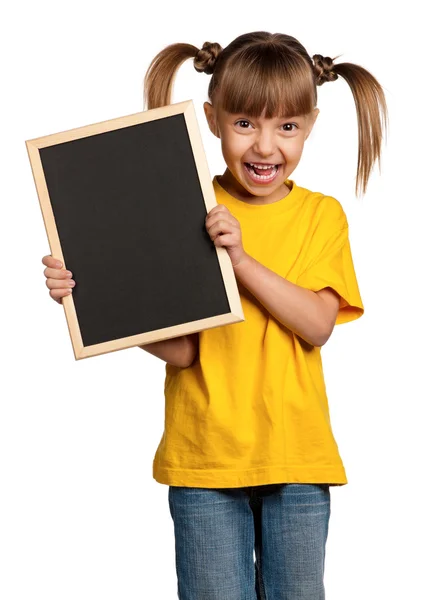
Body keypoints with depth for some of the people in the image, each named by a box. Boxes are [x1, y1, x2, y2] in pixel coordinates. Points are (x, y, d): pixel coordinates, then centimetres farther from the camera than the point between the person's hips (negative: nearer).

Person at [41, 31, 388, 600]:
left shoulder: (322, 215, 2)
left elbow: (317, 325, -11)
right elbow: (179, 349, -9)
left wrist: (241, 258, -21)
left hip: (296, 456, 1)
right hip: (205, 455, -1)